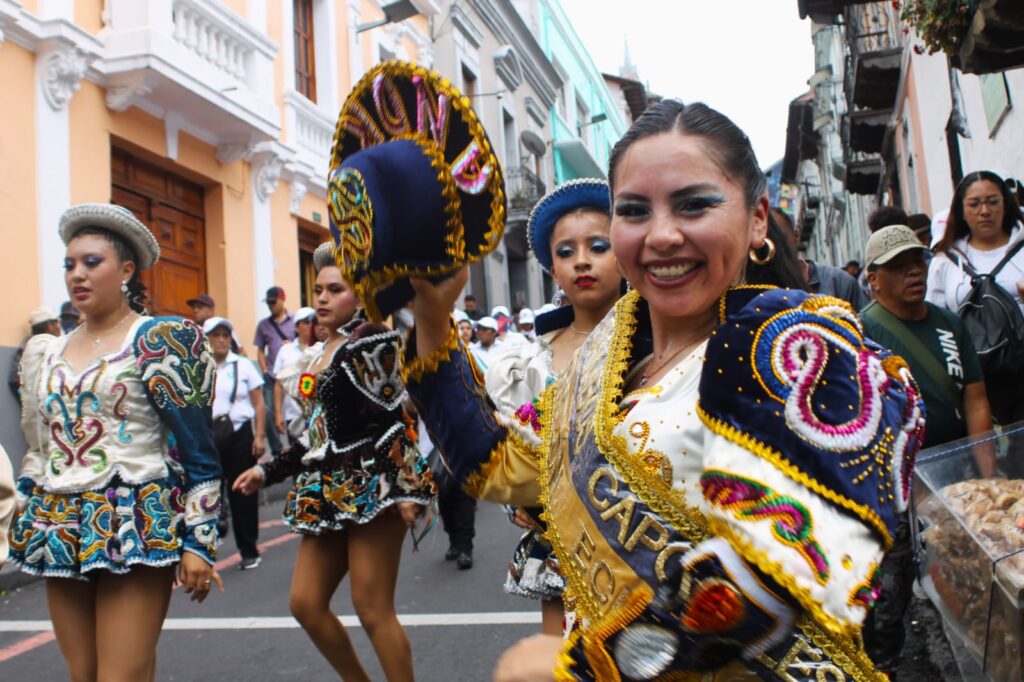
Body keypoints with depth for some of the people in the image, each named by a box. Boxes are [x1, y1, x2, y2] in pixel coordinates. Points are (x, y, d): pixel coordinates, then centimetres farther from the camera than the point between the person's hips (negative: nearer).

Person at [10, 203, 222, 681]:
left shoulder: (160, 341, -7)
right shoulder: (48, 356, 12)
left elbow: (198, 451, -11)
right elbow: (37, 450, 19)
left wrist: (198, 541, -15)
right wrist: (28, 526, 17)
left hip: (136, 527, -6)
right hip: (61, 533, 7)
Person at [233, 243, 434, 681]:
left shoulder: (371, 341, -6)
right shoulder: (322, 354, 18)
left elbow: (397, 418, -14)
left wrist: (407, 487, -21)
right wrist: (268, 471, 23)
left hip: (372, 487, -9)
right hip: (329, 492, 9)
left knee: (372, 609, -5)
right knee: (305, 604, 9)